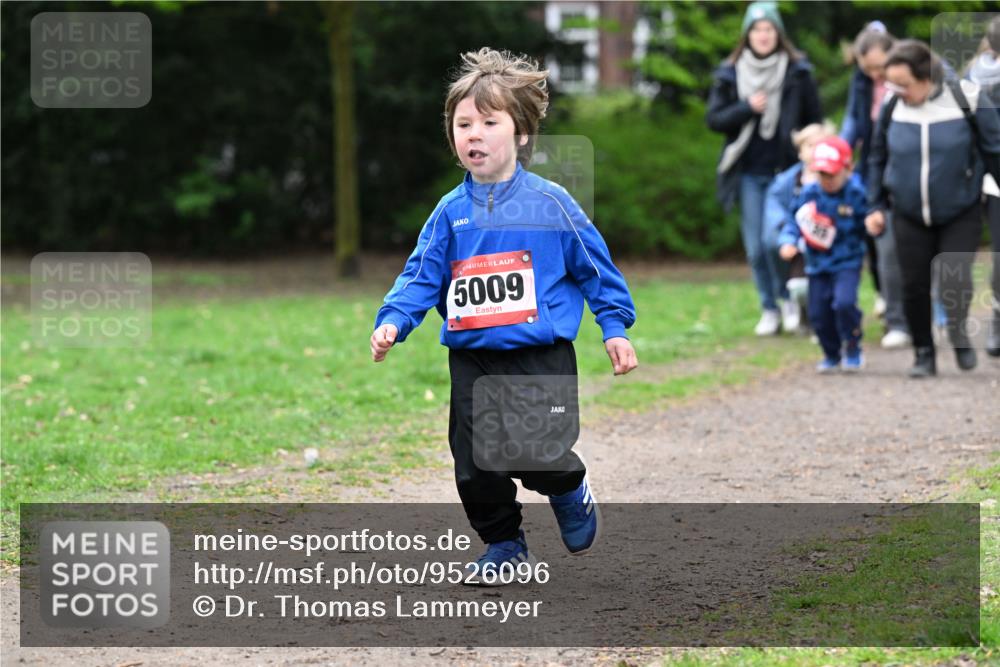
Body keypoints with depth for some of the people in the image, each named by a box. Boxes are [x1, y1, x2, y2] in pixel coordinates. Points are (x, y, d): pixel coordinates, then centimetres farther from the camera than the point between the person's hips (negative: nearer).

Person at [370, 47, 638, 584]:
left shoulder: (548, 202, -3)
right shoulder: (450, 212, 5)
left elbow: (595, 267, 4)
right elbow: (421, 275, 5)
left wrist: (615, 328, 2)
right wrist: (392, 322, -11)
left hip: (541, 359, -3)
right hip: (472, 363, 3)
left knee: (544, 461, -11)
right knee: (476, 467, 3)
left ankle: (571, 490, 25)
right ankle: (503, 543, 26)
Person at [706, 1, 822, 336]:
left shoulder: (798, 72, 1)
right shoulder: (729, 73, 5)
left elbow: (814, 122, 6)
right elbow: (714, 118, 2)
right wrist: (747, 108, -14)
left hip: (785, 170, -2)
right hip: (749, 173, 2)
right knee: (755, 247, 2)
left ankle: (788, 298, 11)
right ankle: (769, 311, 15)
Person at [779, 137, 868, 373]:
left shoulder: (856, 194, -12)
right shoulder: (810, 194, -3)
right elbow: (795, 221, -2)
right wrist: (788, 241, -16)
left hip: (847, 261, -4)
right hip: (818, 263, 4)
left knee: (844, 302, -24)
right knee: (818, 312, 6)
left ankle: (852, 349, 1)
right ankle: (832, 355, 32)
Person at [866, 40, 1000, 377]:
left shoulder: (967, 100, -14)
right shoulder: (892, 107, -5)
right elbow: (878, 158, 10)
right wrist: (876, 206, 8)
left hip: (961, 213, -2)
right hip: (910, 216, 3)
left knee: (955, 280, -13)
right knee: (914, 286, 3)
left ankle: (957, 328, 18)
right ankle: (924, 353, 20)